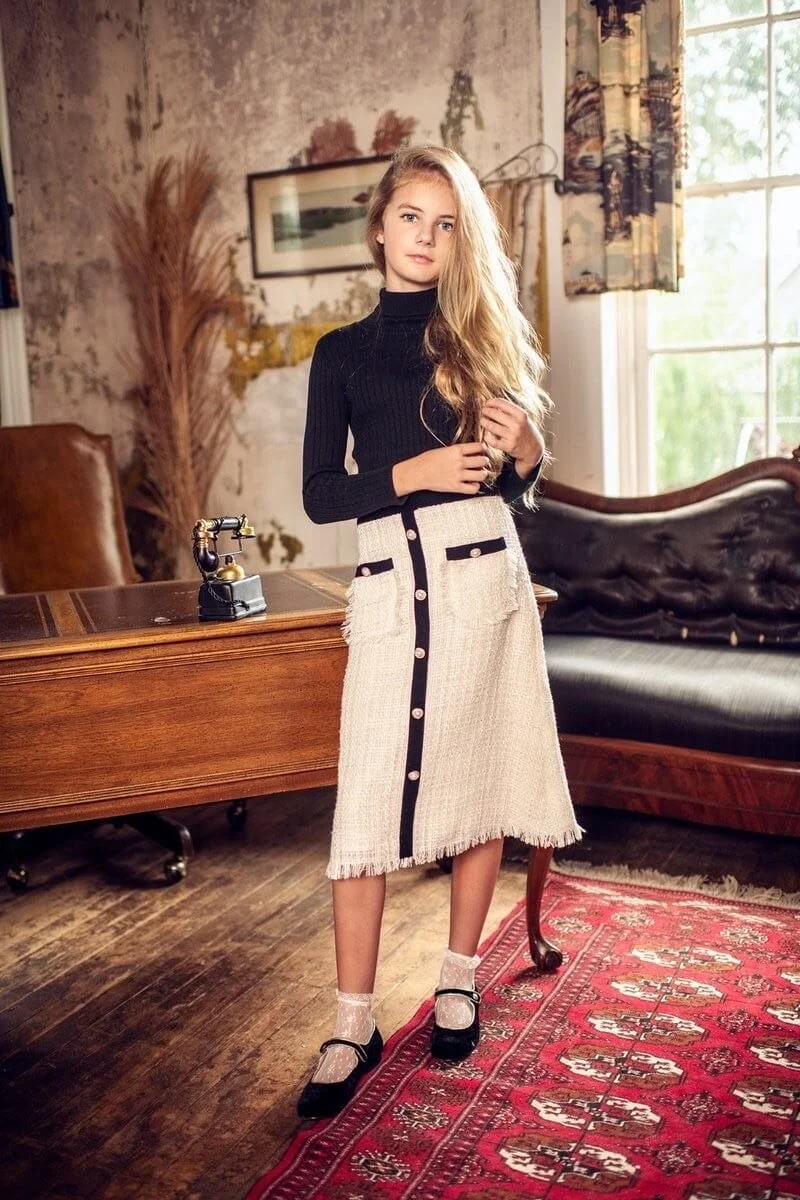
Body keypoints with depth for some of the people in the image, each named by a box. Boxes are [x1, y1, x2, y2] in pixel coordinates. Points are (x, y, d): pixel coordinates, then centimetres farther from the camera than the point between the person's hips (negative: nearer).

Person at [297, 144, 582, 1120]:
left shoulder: (488, 337, 12)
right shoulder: (342, 352, 8)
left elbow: (518, 487, 13)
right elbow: (320, 494, 2)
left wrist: (523, 453, -9)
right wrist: (414, 472, -12)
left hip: (485, 579, 2)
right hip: (390, 586, -1)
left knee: (479, 780, 6)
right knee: (366, 807, -5)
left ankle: (459, 980, 25)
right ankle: (354, 1026, 7)